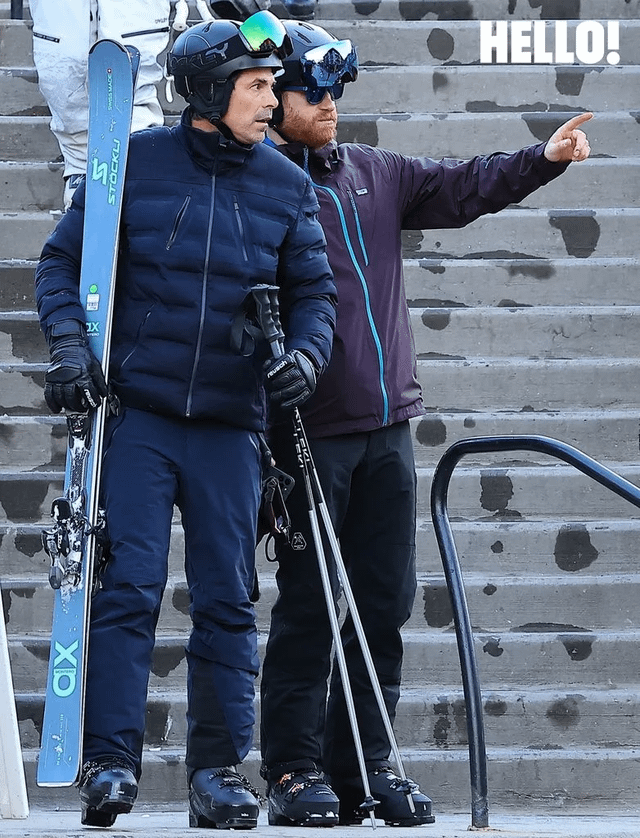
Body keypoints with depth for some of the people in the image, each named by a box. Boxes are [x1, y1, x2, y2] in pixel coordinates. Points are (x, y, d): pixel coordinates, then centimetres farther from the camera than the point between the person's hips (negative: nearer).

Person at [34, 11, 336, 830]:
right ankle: (110, 762, -5)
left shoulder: (286, 187, 7)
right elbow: (62, 259, 6)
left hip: (229, 426, 2)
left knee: (226, 601, 4)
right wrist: (69, 341, -10)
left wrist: (306, 352, -7)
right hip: (135, 415, -2)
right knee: (127, 587, -8)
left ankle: (218, 768, 11)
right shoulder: (134, 162, 1)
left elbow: (313, 290, 13)